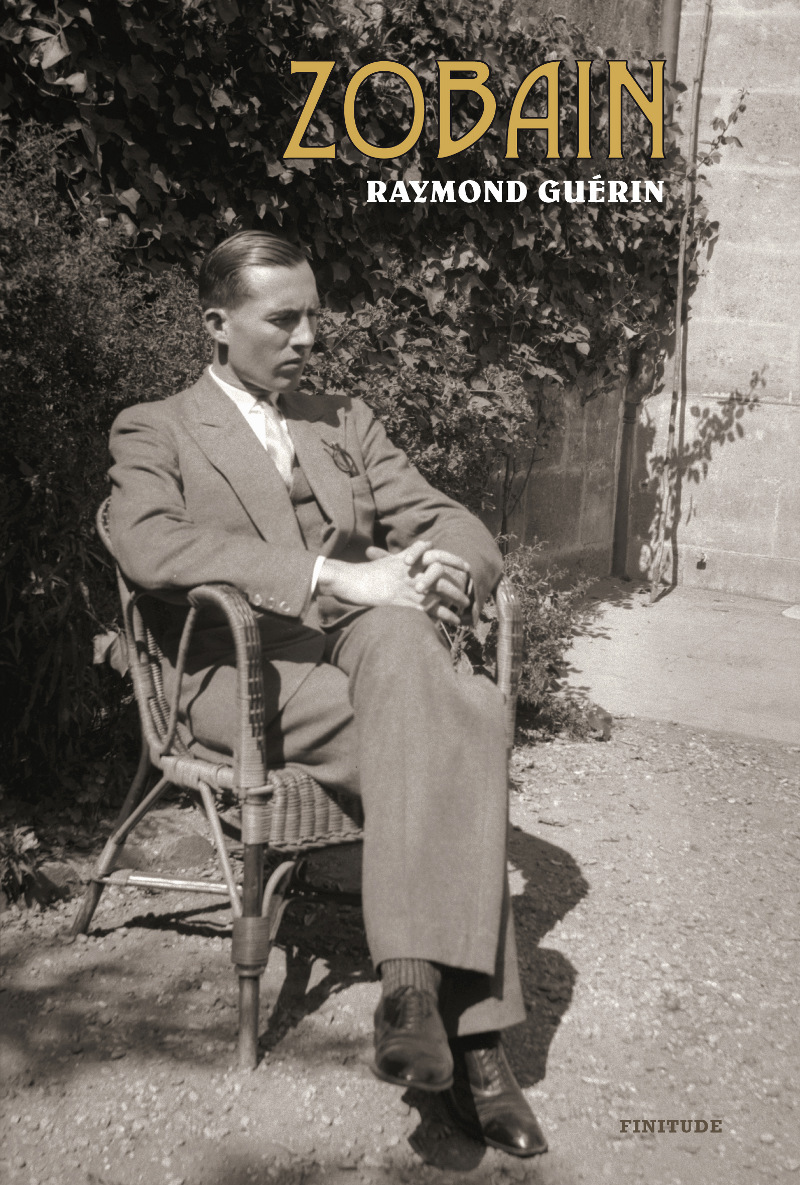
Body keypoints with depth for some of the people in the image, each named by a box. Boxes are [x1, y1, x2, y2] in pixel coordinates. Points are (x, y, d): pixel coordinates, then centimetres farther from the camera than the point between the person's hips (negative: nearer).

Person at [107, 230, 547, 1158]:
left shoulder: (346, 422, 24)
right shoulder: (155, 431, 8)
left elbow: (454, 525, 15)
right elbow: (147, 545, -15)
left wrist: (442, 573, -12)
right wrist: (333, 574, -24)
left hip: (367, 642, 4)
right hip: (244, 674, -4)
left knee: (397, 637, -33)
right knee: (461, 724, -29)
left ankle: (416, 980, -38)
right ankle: (469, 1035, -27)